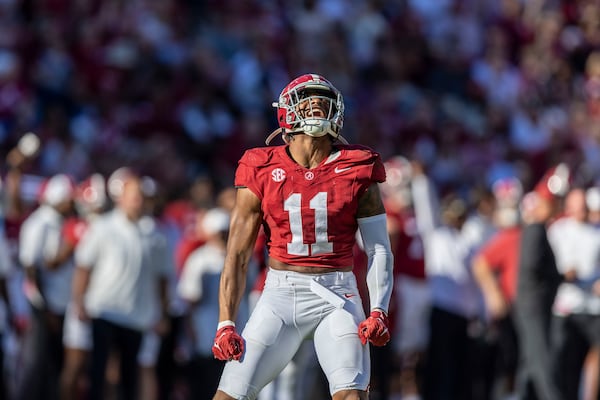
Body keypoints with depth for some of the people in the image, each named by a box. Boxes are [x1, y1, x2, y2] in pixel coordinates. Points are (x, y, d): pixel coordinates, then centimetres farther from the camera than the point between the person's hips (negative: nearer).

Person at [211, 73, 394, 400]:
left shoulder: (356, 171, 1)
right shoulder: (262, 172, 1)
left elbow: (379, 249, 3)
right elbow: (237, 254, 3)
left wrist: (378, 311, -10)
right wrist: (225, 323, -4)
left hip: (336, 298, -1)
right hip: (279, 296, 1)